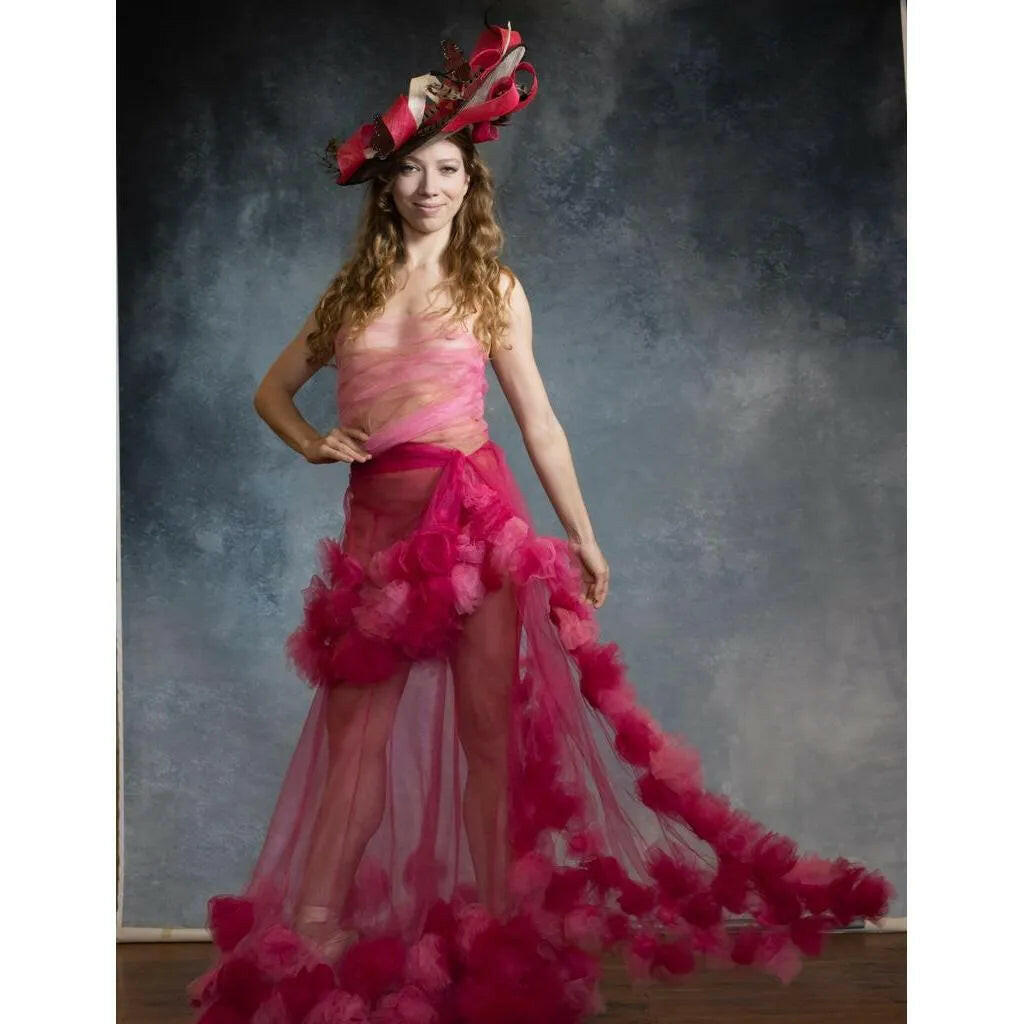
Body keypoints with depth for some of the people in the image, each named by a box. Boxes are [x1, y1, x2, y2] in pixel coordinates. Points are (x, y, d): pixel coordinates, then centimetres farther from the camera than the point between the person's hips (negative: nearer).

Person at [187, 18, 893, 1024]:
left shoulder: (492, 287, 7)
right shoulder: (352, 290, 12)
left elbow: (537, 420, 7)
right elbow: (272, 390, 20)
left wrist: (582, 536, 5)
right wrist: (315, 445, 0)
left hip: (475, 511, -2)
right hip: (381, 521, 2)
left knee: (489, 725, -2)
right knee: (357, 725, 1)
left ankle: (499, 921, 4)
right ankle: (312, 923, 4)